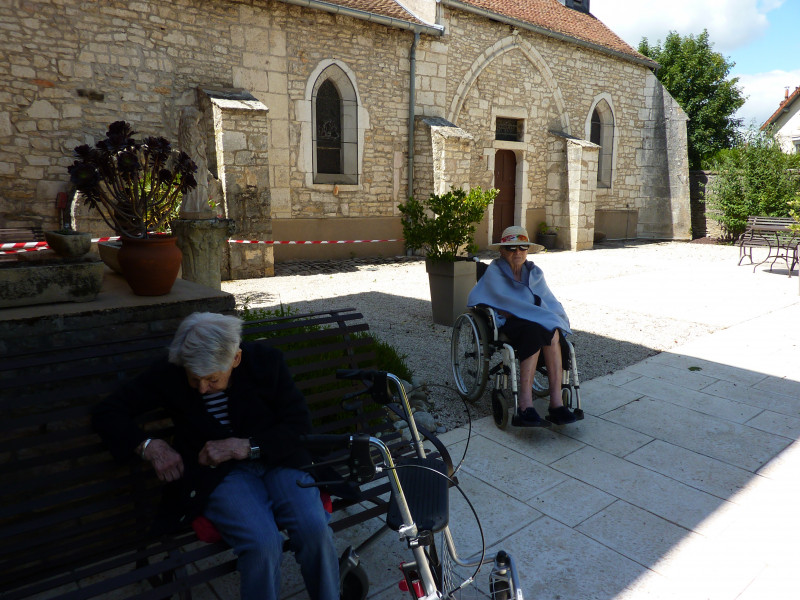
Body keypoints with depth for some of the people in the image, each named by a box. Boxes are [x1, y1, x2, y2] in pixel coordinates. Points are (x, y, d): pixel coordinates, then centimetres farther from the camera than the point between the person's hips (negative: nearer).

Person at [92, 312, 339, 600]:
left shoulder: (266, 360, -5)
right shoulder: (168, 374, -4)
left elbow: (300, 422, -4)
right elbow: (106, 412, 3)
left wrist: (244, 446, -17)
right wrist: (149, 446, -14)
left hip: (278, 460, 1)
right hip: (217, 474, -1)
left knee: (316, 530, -26)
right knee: (263, 543, -30)